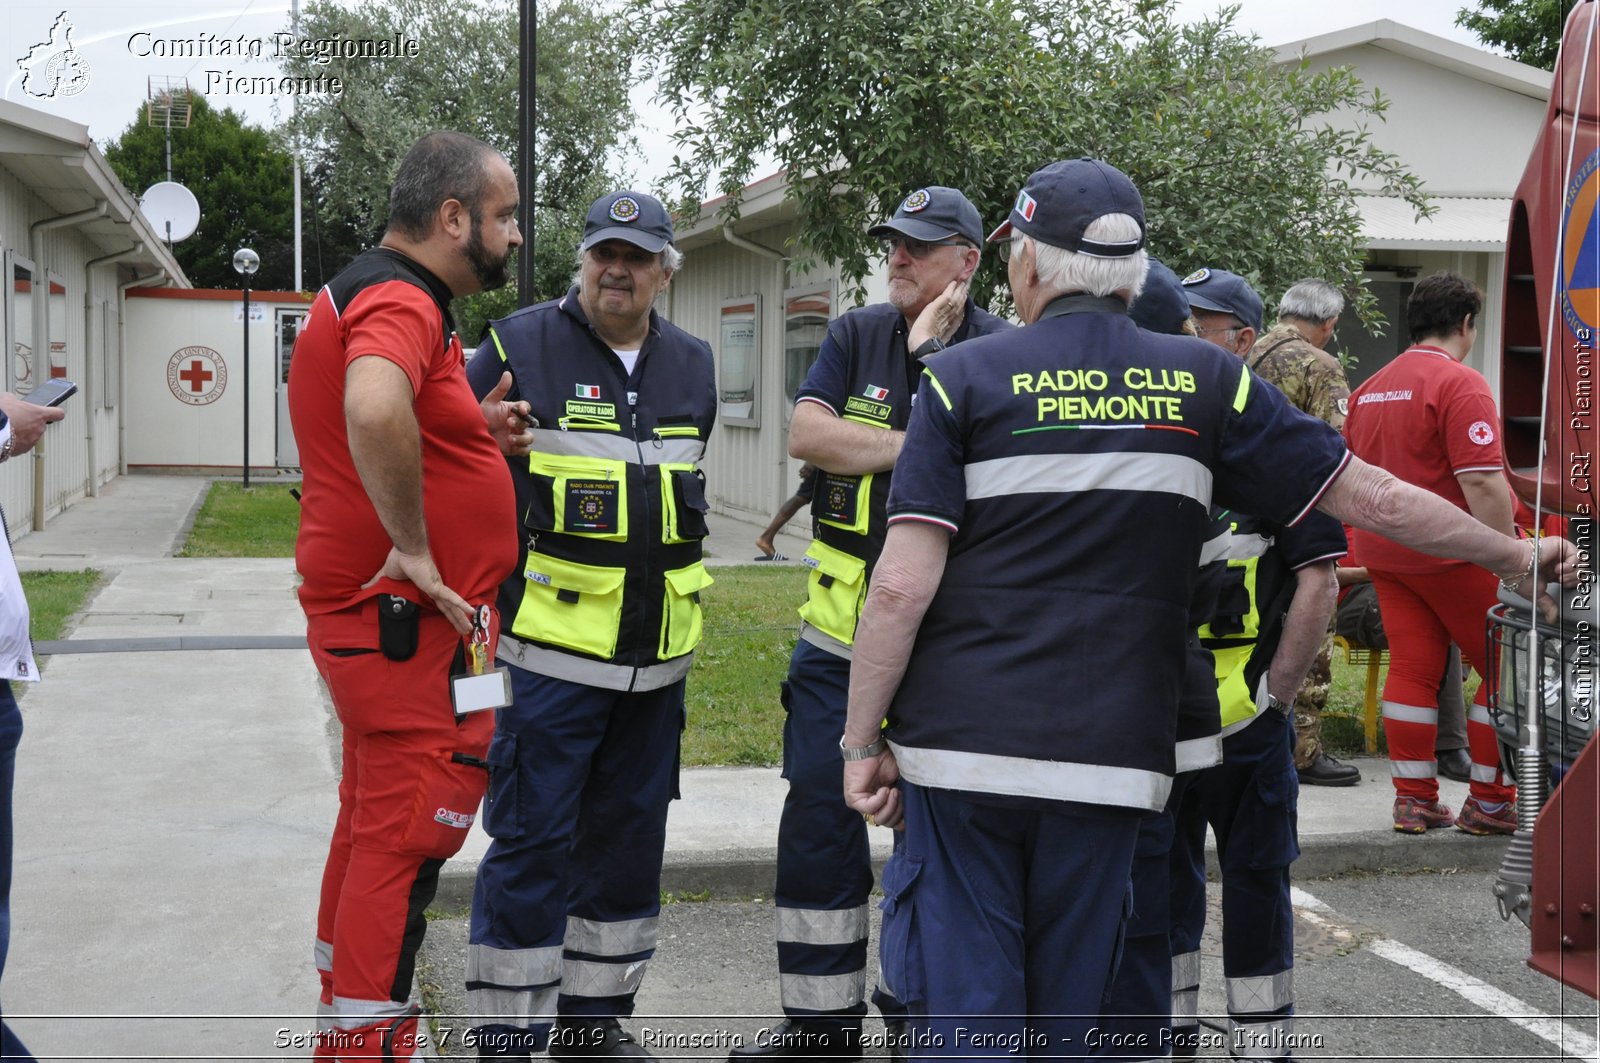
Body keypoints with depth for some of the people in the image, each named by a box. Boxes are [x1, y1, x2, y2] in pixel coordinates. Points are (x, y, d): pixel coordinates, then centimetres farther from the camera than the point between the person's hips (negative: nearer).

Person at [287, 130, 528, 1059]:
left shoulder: (374, 293, 16)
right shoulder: (400, 302, -19)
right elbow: (374, 410, -41)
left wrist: (475, 432, 8)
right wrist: (414, 546, -30)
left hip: (371, 612, 11)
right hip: (412, 624, -11)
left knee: (375, 827, 20)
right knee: (408, 839, -5)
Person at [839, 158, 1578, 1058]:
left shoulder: (965, 377, -1)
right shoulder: (1206, 384, 4)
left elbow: (902, 585, -9)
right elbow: (1375, 498, 8)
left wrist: (862, 741, -1)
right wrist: (1515, 554, 23)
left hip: (961, 749, -2)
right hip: (1107, 763, 2)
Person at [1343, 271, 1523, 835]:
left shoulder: (1369, 388, 12)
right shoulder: (1459, 383, -13)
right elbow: (1482, 482, -20)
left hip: (1383, 550, 7)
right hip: (1449, 551, -7)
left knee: (1411, 668, 9)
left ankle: (1414, 800, 11)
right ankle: (1489, 803, 6)